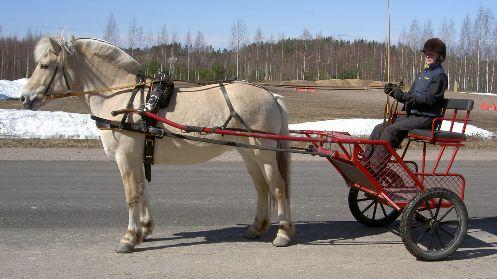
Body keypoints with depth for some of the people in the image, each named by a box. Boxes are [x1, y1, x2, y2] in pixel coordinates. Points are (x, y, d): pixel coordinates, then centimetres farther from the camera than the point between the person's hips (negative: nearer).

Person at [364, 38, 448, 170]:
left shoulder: (440, 76, -5)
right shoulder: (422, 74, 23)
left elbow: (430, 99, -18)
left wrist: (403, 96, -22)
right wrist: (394, 92, 2)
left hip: (426, 118, -9)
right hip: (412, 115, 9)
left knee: (392, 130, -27)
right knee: (380, 128, -7)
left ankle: (374, 168, -28)